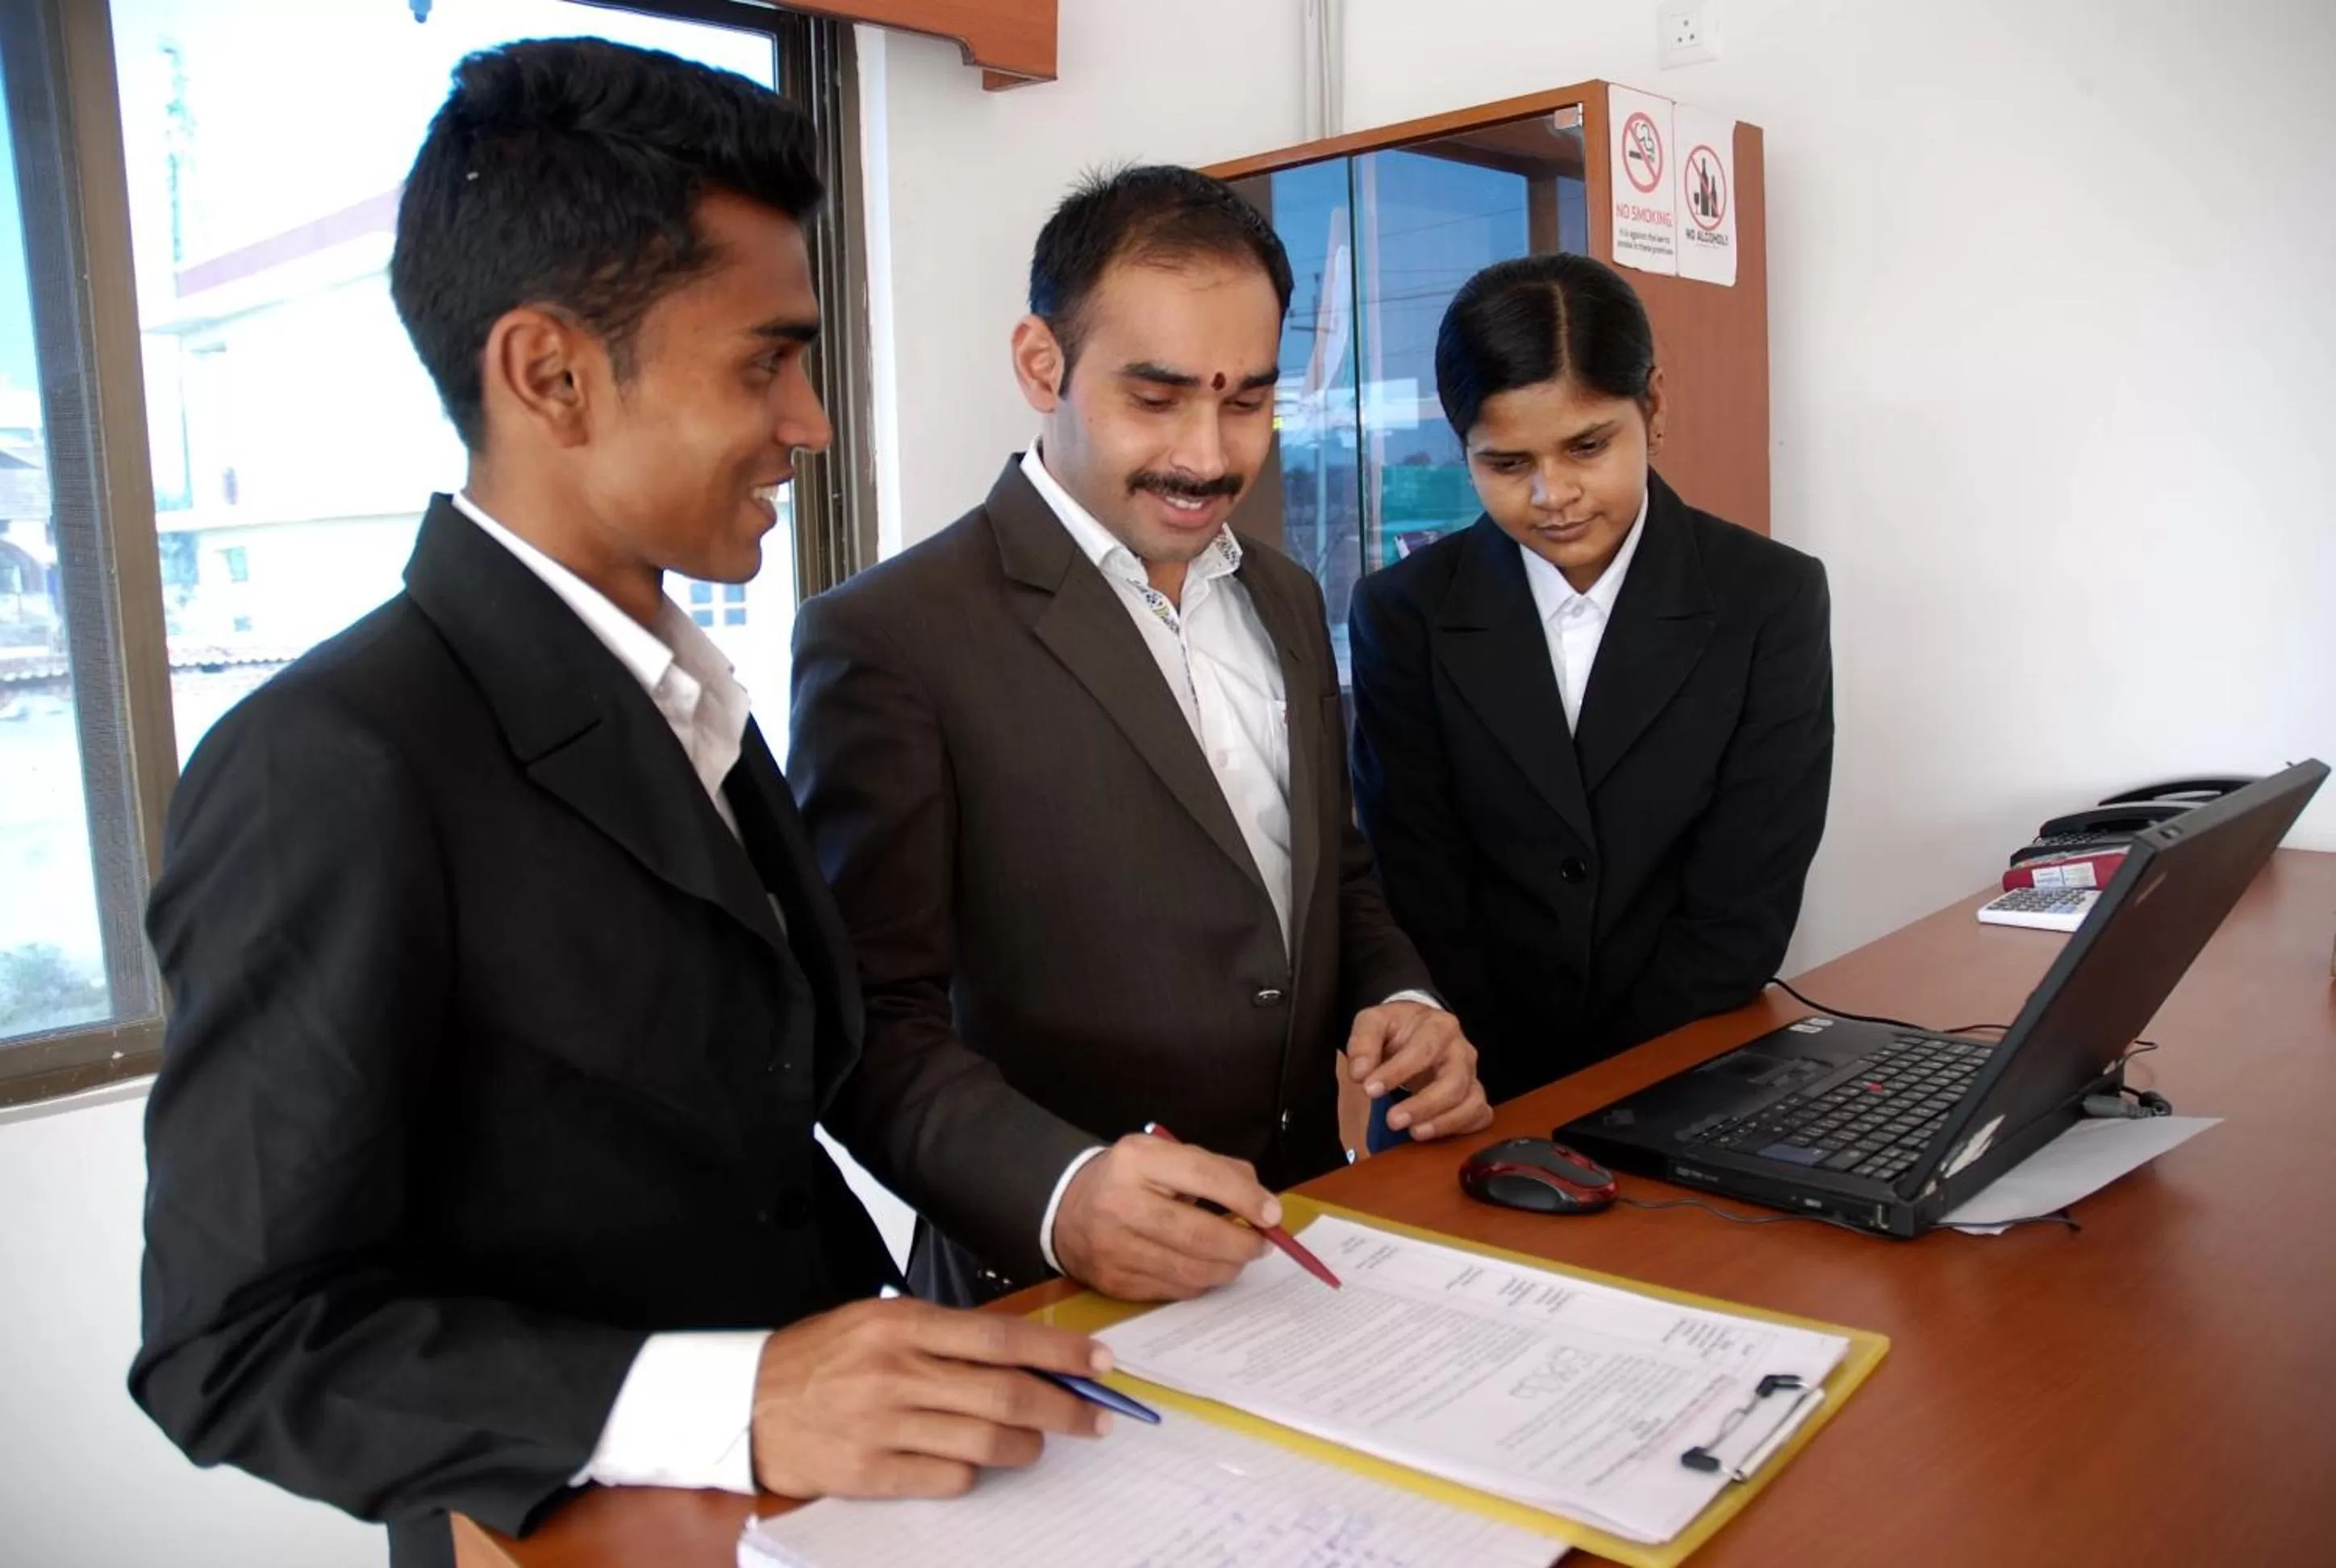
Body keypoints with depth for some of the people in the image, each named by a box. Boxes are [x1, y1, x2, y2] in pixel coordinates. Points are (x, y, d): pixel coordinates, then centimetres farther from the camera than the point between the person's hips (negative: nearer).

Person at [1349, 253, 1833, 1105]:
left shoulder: (1771, 600, -3)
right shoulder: (1404, 613, -2)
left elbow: (1744, 910, -5)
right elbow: (1425, 903, -3)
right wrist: (1510, 1112, -11)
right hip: (1487, 1096, 1)